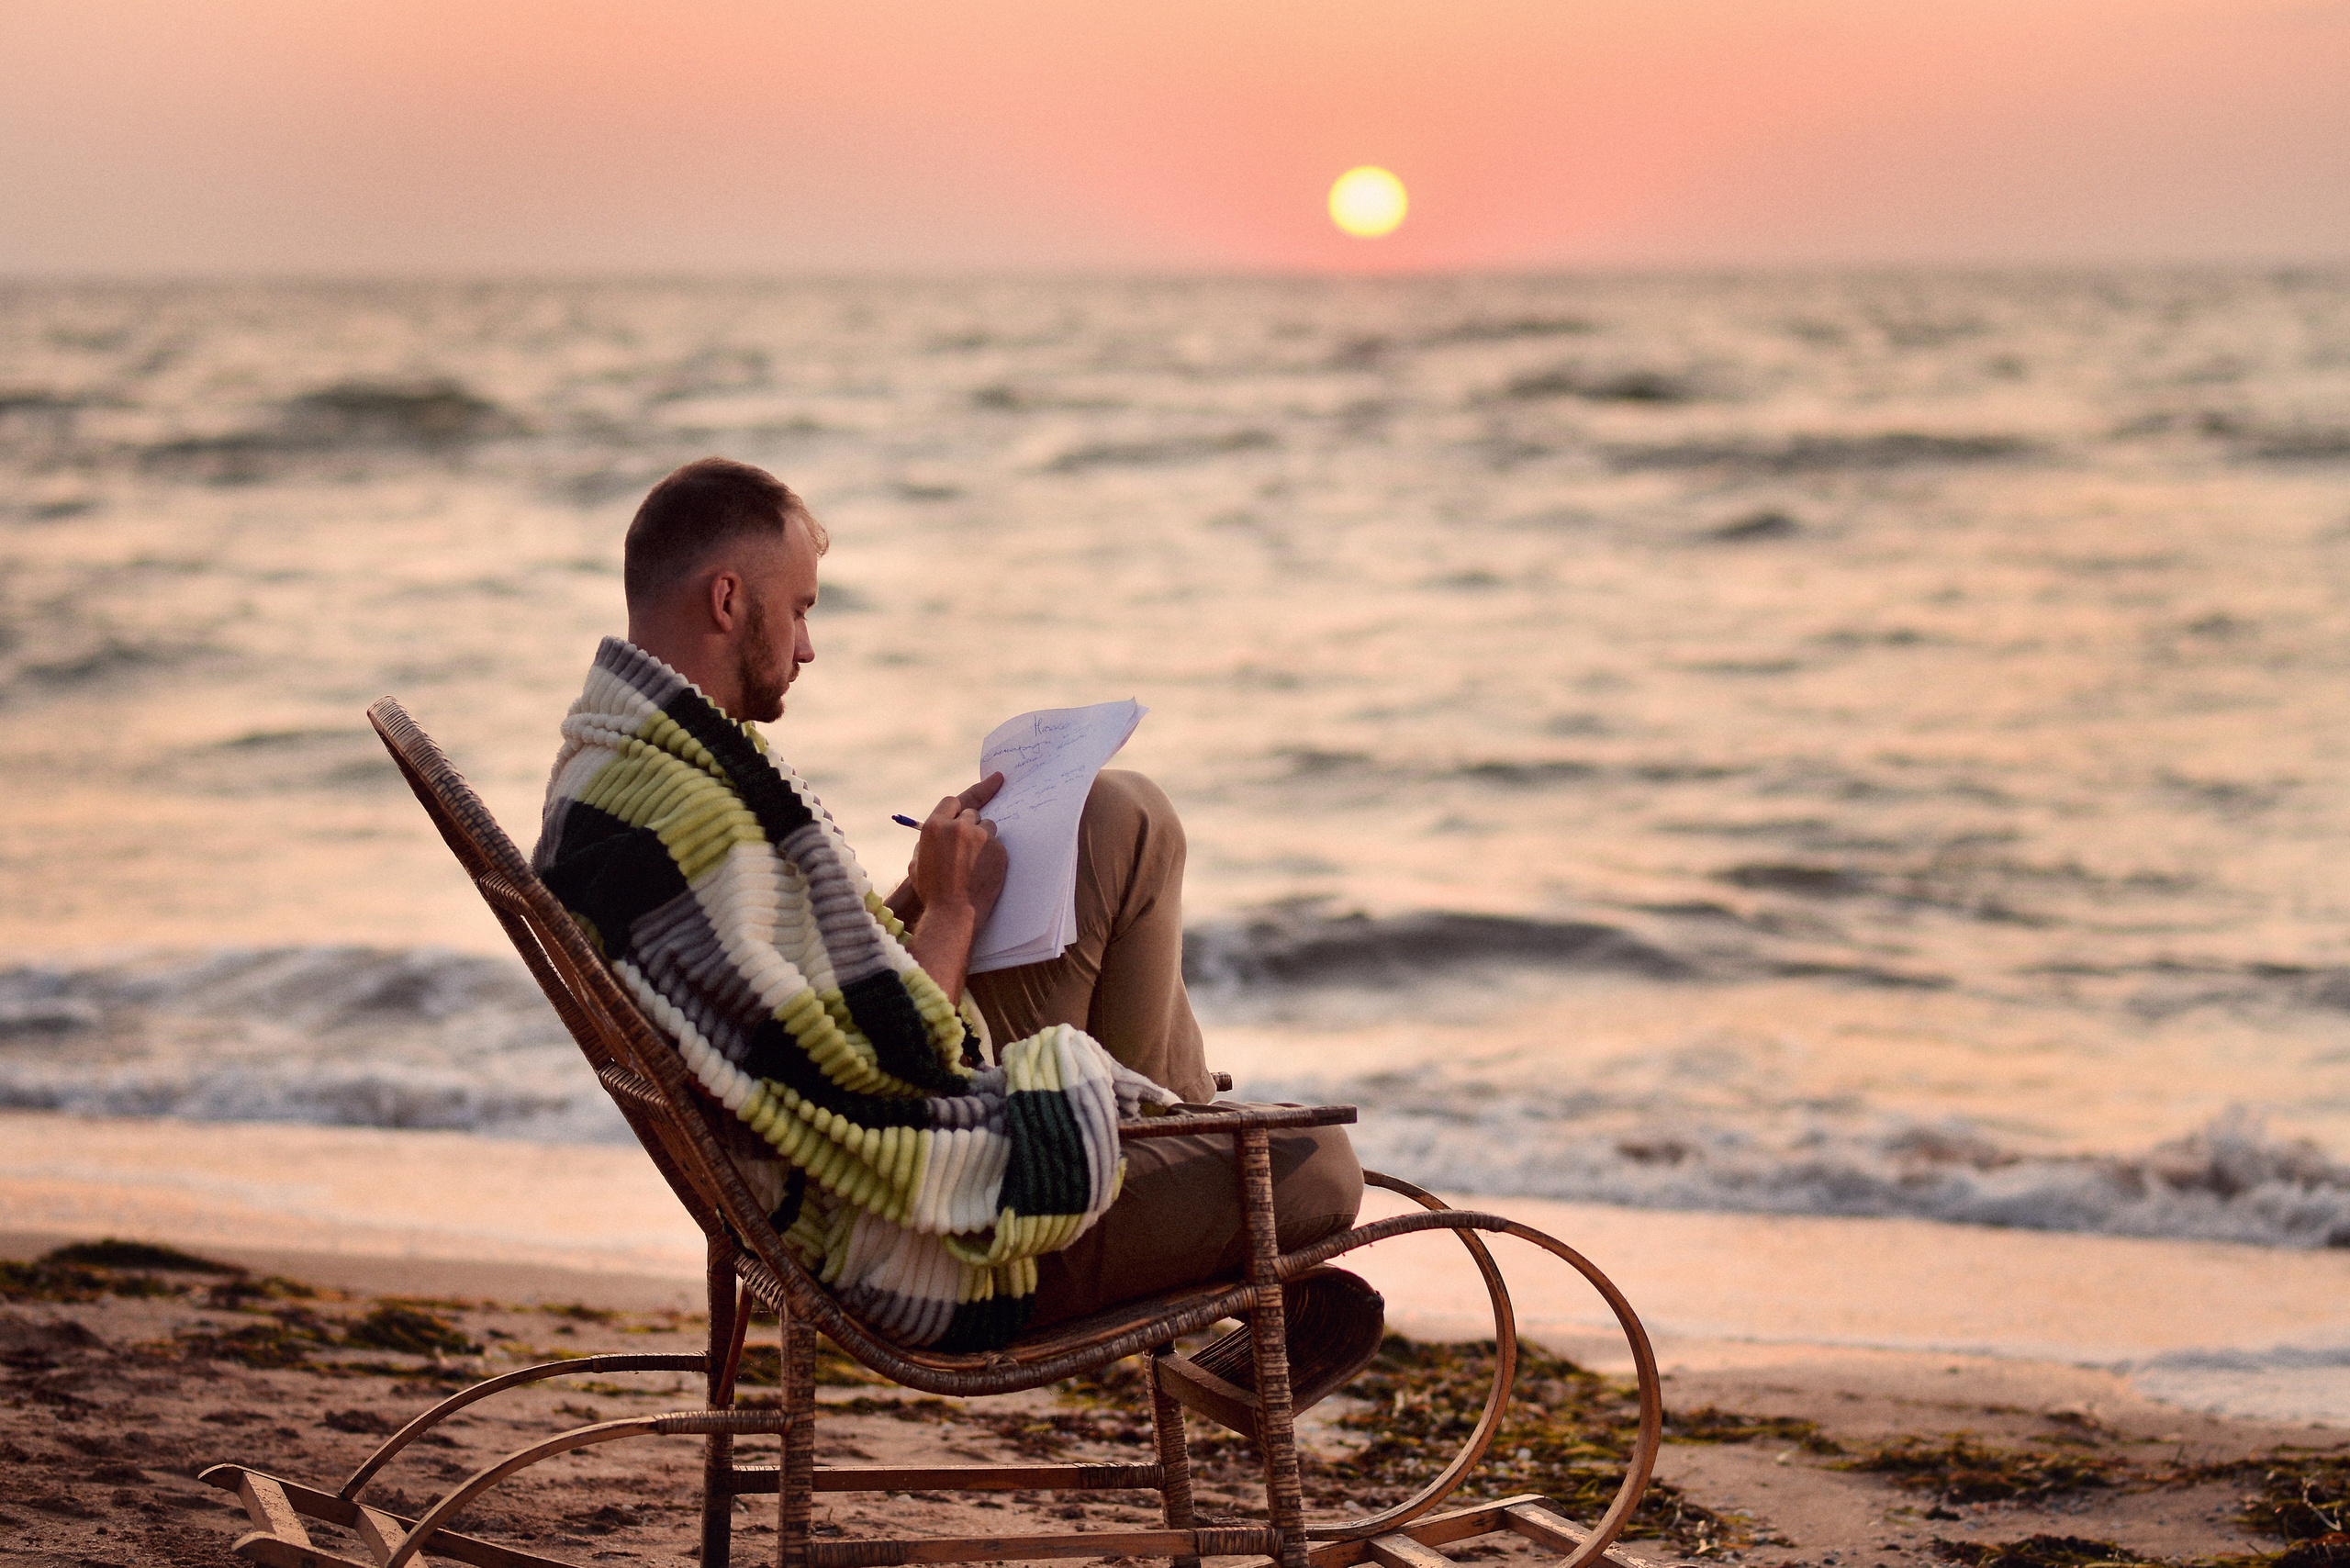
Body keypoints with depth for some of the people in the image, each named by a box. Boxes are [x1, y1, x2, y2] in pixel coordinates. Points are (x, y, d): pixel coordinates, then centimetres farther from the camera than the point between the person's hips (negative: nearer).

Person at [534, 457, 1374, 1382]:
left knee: (1123, 820, 12)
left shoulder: (607, 762, 4)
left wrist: (918, 896, 3)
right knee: (1316, 1170, -6)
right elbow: (877, 1087, -30)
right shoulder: (687, 828, -30)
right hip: (921, 1255, -11)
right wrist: (954, 911, -15)